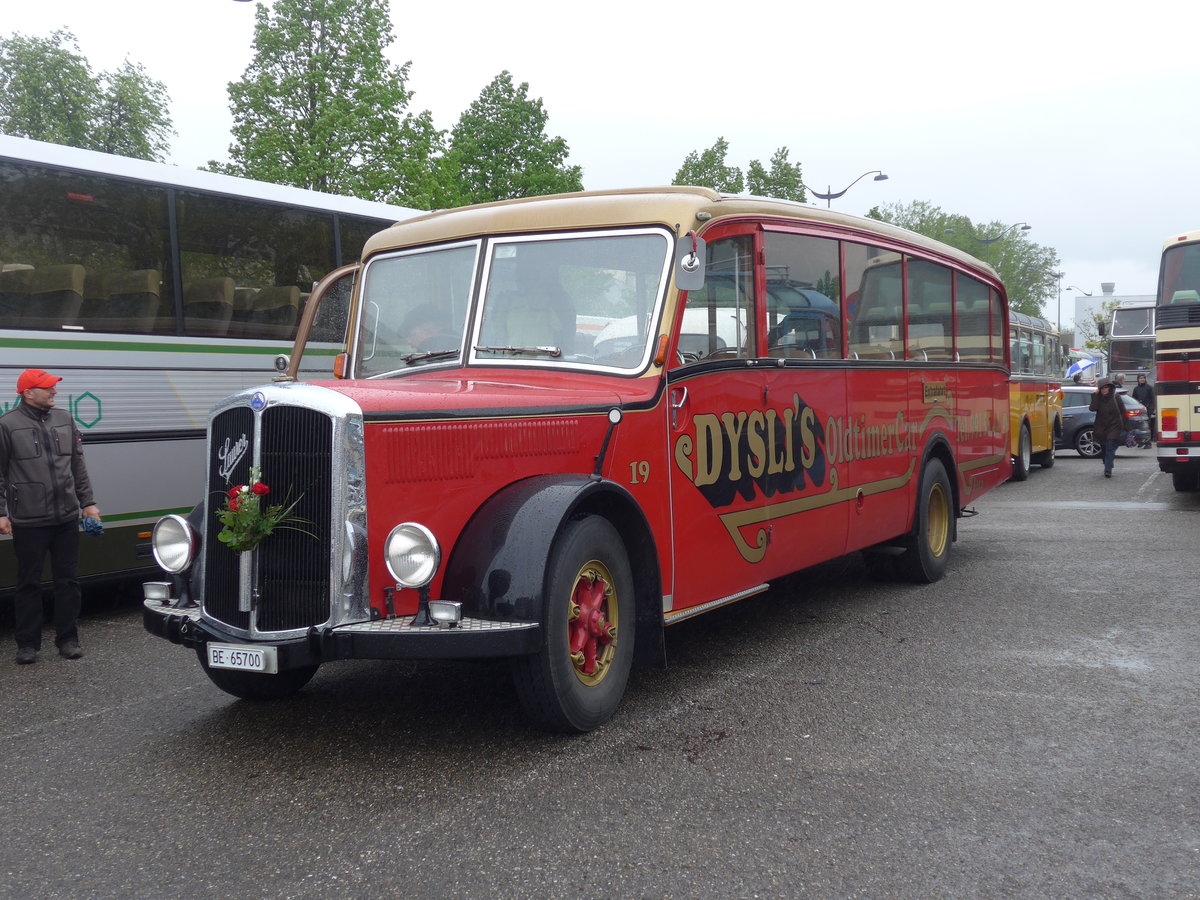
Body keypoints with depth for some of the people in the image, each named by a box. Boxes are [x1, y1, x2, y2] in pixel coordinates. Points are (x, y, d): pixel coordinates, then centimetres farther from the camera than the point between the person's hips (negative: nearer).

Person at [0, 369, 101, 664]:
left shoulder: (64, 420, 10)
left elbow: (78, 466, 15)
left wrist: (88, 502, 11)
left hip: (66, 518, 4)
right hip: (28, 521, -4)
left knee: (68, 581, 9)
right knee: (29, 583, 6)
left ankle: (68, 638, 19)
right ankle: (27, 643, 16)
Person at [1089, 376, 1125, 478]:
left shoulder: (1115, 397, -2)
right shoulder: (1098, 398, 2)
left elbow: (1123, 412, 3)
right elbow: (1092, 408, -16)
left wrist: (1123, 425, 0)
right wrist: (1095, 395, -19)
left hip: (1114, 427, -3)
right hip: (1101, 427, 3)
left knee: (1110, 448, -12)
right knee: (1104, 448, 12)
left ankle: (1108, 469, -18)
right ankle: (1108, 468, 27)